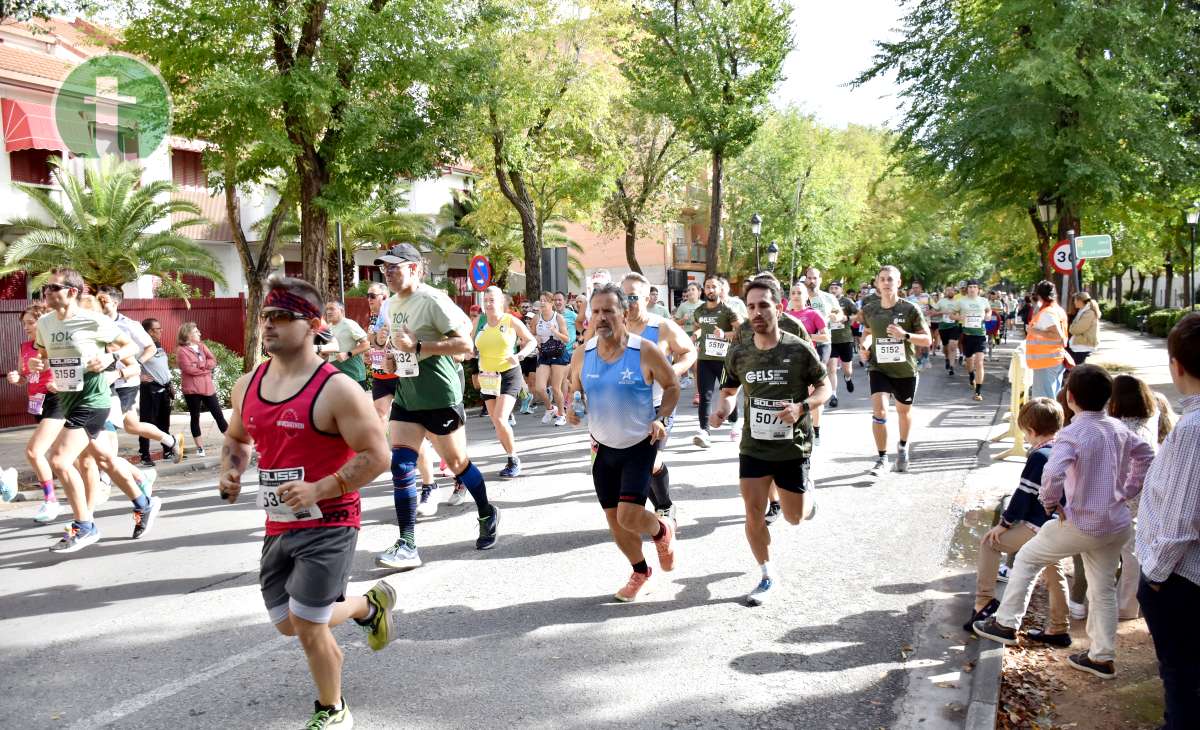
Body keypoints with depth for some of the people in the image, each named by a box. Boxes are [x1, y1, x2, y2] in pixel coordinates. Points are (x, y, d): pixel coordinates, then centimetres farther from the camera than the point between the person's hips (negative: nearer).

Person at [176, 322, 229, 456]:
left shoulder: (202, 346, 12)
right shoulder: (181, 350, -6)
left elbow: (213, 361, 3)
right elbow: (188, 369, -16)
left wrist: (200, 365, -12)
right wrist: (206, 368, -7)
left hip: (207, 387, 5)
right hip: (192, 389, -5)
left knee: (218, 415, 5)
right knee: (195, 418, 5)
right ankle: (199, 447, 13)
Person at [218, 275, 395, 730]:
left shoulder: (336, 389, -18)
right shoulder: (247, 386, 4)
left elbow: (376, 456, -18)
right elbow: (236, 439, 22)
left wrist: (319, 490, -25)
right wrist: (231, 472, 1)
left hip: (328, 524, -7)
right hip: (278, 525, 8)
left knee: (308, 625, -4)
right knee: (287, 624, 17)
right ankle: (370, 603, 43)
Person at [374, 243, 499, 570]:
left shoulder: (433, 301, -16)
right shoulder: (392, 304, 10)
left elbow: (466, 345, -21)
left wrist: (418, 347, -26)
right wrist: (395, 358, 5)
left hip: (440, 398, -7)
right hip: (406, 397, 7)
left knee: (457, 463, 8)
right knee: (400, 466, -4)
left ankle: (488, 515, 34)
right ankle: (407, 545, -2)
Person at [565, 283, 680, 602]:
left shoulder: (645, 351, -15)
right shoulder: (582, 354, -5)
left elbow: (672, 386, -2)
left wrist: (661, 419, -16)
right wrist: (572, 409, -10)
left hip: (639, 447, -4)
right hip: (603, 448, 4)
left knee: (629, 516, -16)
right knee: (614, 520, 10)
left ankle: (662, 531, 21)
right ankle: (640, 573, 36)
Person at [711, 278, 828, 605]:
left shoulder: (800, 350, -14)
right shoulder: (738, 354, -5)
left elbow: (824, 387, -3)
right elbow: (730, 392, 11)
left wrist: (802, 407, -22)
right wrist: (721, 411, -11)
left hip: (793, 448, -2)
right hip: (753, 447, 2)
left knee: (794, 517, 9)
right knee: (754, 514, 1)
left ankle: (807, 499, 47)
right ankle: (768, 576, 21)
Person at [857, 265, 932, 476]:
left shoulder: (909, 309, -11)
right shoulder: (869, 309, -3)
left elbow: (927, 340, -9)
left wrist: (905, 335, -24)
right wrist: (863, 346, -2)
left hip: (905, 370, 0)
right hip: (879, 368, 0)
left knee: (904, 411, 17)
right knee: (879, 411, -16)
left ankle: (903, 447, 45)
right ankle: (882, 458, -4)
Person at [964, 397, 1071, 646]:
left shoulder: (1039, 457, -18)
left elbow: (1023, 496, -16)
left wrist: (1004, 524, -7)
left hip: (1037, 528, -9)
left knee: (989, 541, 5)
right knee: (1055, 575, 20)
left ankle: (985, 601, 3)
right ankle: (1058, 629, 28)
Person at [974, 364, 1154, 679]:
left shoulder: (1072, 434, -21)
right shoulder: (1118, 429, 2)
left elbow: (1052, 475, -34)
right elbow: (1145, 455, 18)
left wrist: (1051, 504, -17)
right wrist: (1128, 491, 19)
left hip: (1081, 524, -6)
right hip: (1117, 525, 7)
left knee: (1027, 557, 13)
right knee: (1103, 589, 18)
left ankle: (1006, 624, 19)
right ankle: (1102, 657, 26)